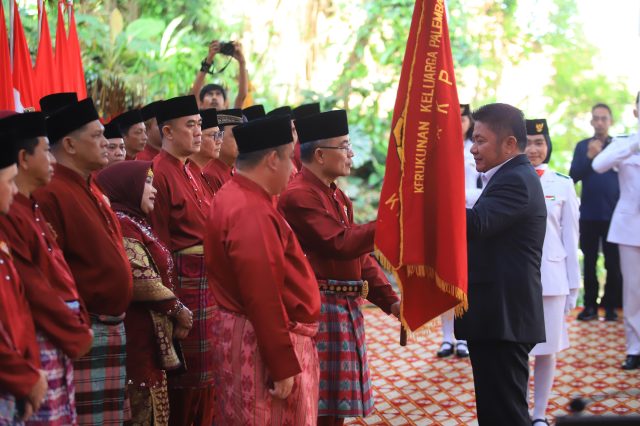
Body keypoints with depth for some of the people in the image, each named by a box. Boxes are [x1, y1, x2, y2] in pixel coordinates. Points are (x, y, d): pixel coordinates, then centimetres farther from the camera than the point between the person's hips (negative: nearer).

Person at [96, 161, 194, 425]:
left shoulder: (133, 222, 18)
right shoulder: (121, 223, -13)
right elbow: (141, 280, -20)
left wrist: (173, 310, 6)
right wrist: (177, 309, -9)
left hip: (148, 333, 10)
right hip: (138, 334, -10)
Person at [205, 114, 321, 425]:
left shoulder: (237, 197, 10)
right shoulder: (251, 212, -23)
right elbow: (263, 299, -26)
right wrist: (283, 366, -23)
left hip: (249, 336, 10)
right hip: (262, 344, -10)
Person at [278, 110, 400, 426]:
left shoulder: (336, 195, 16)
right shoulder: (299, 196, -16)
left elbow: (357, 253, 16)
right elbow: (340, 244, -25)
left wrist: (389, 299, 7)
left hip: (344, 307, 10)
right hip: (318, 310, -9)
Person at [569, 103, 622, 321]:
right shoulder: (582, 146, 7)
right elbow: (573, 176, -3)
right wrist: (589, 156, -14)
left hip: (613, 213, -1)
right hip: (589, 213, 1)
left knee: (613, 262, 1)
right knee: (589, 262, 5)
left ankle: (610, 305, 9)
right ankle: (590, 305, 11)